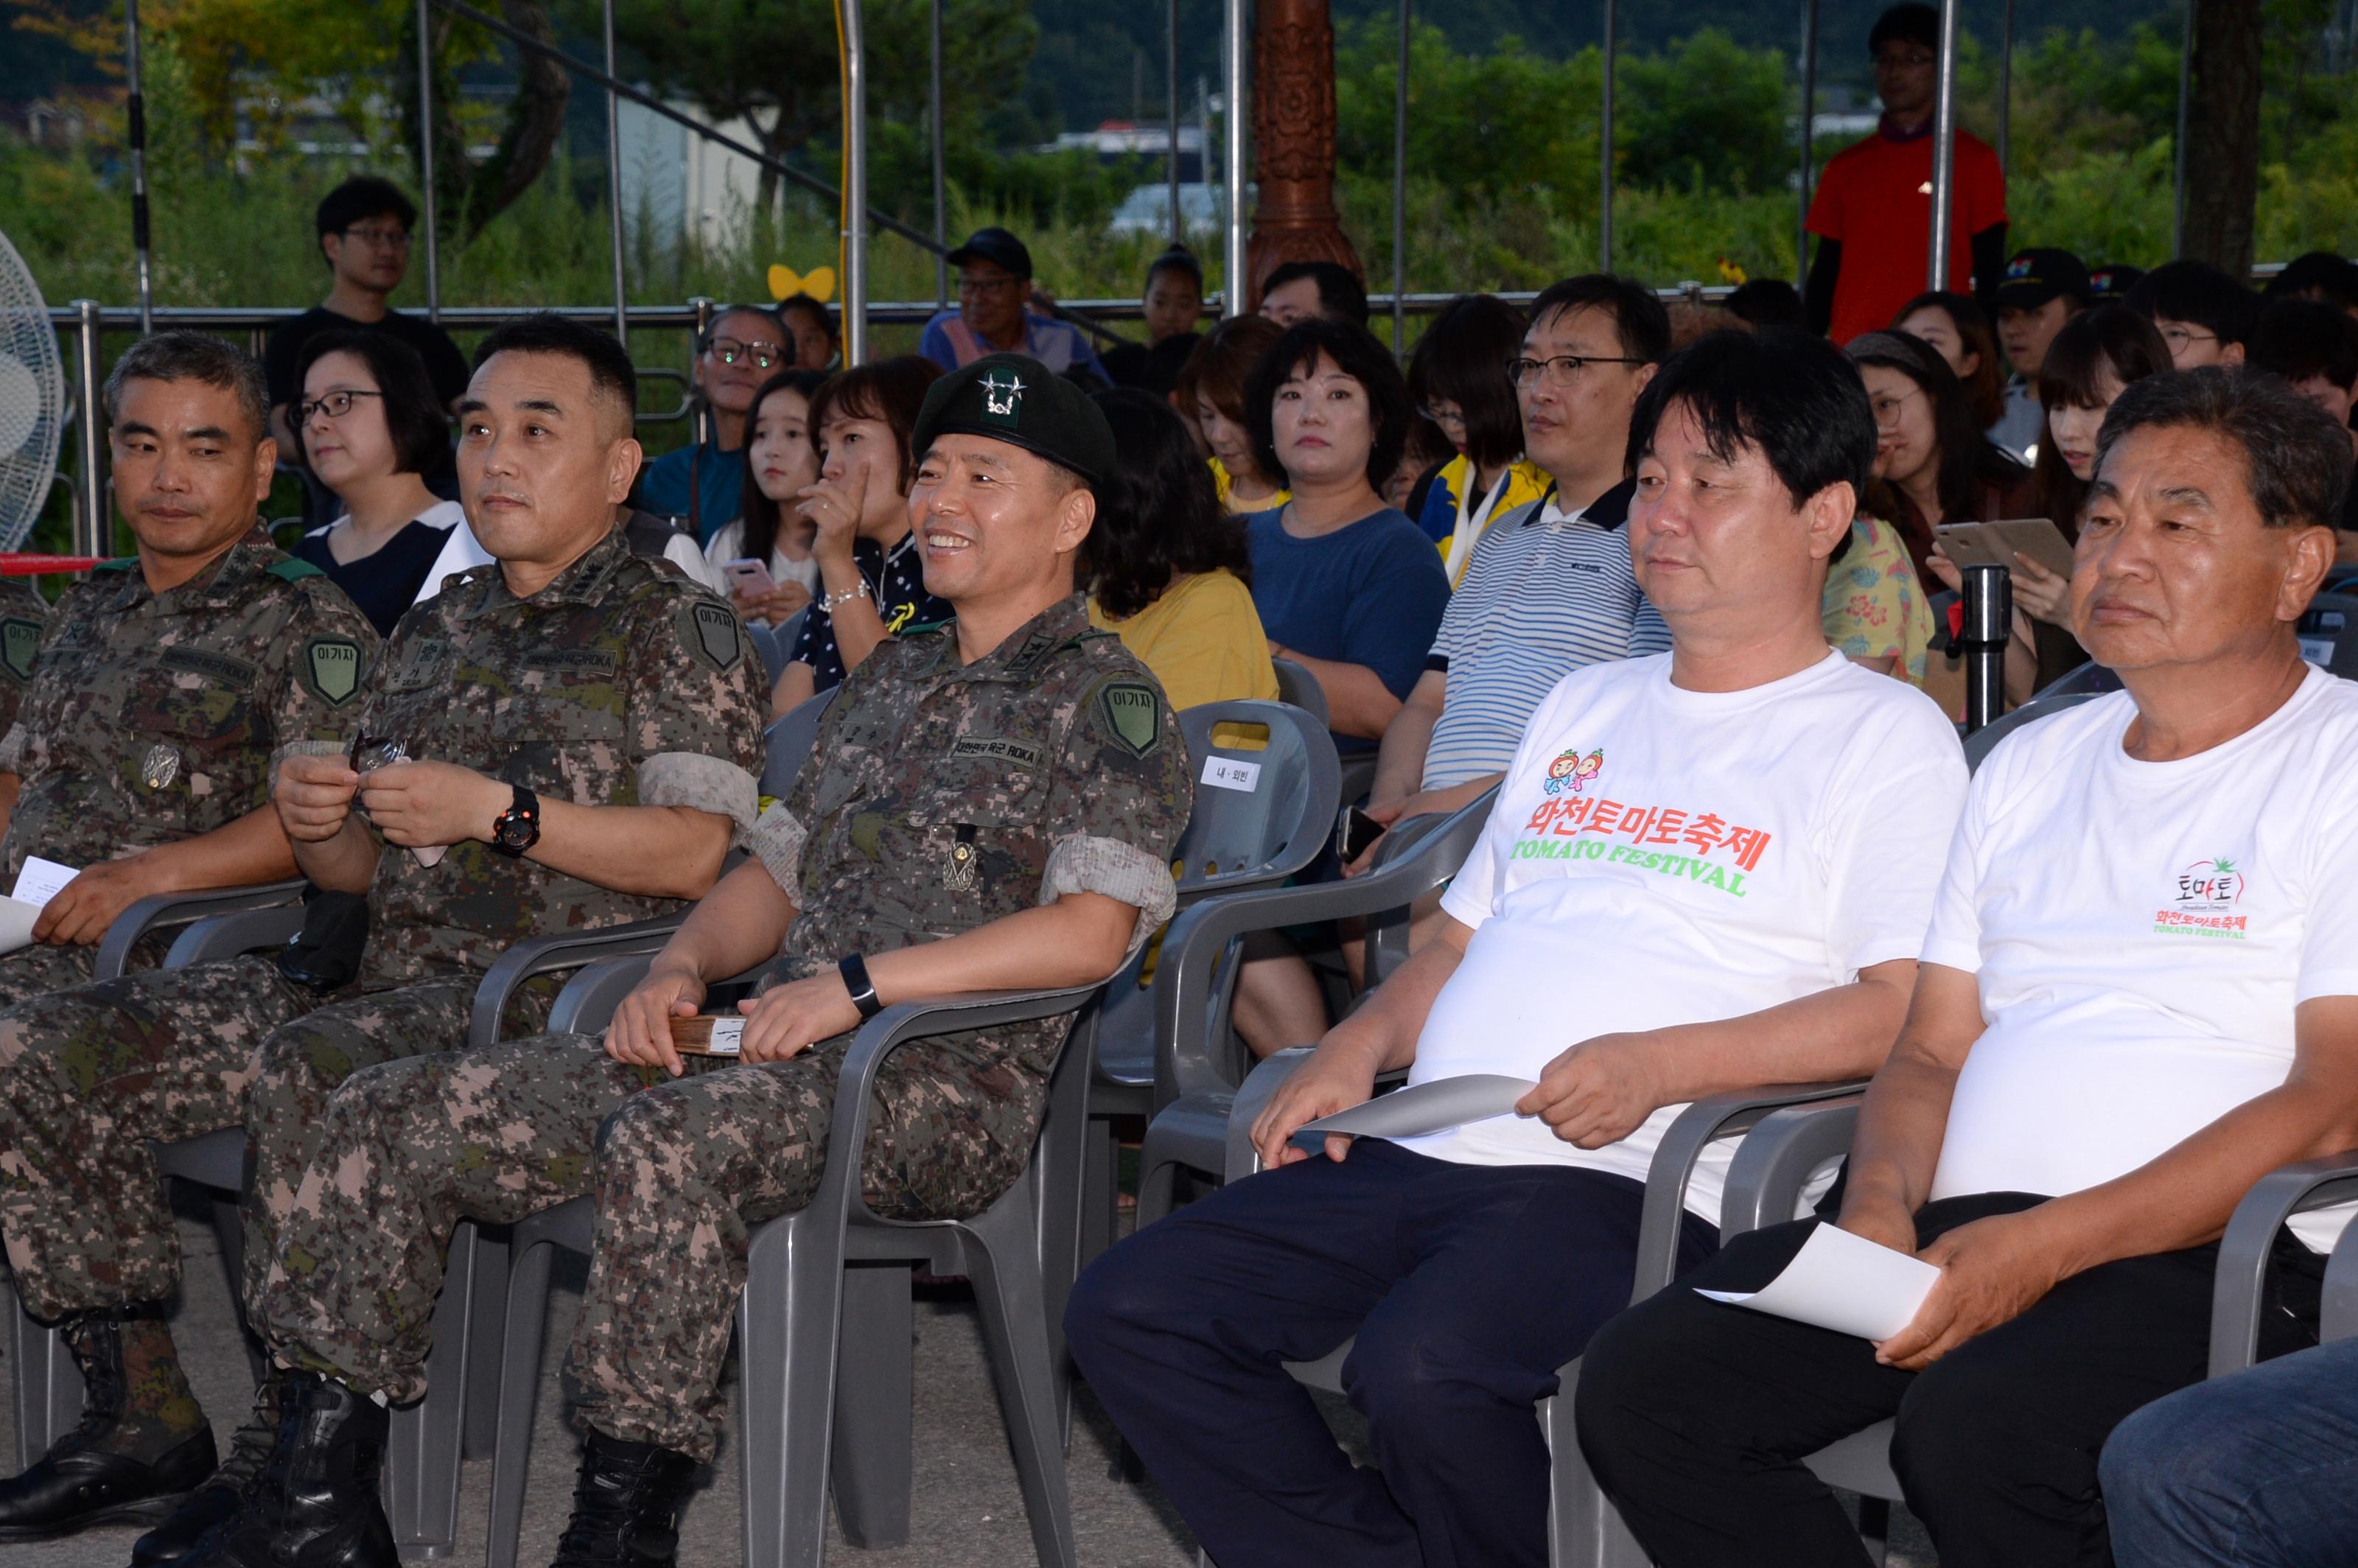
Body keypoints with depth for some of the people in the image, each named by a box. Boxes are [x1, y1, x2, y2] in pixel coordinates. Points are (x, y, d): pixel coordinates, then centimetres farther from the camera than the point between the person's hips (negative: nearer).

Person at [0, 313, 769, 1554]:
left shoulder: (674, 627, 2)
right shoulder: (433, 632, 23)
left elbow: (693, 849, -12)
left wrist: (497, 812, -16)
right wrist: (312, 818, 1)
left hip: (551, 987, -7)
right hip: (367, 972, 7)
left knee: (309, 1069, -38)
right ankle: (143, 1416, -2)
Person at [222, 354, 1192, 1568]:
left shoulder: (1105, 698, -1)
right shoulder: (887, 682, 24)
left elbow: (1091, 932, -15)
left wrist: (856, 985, -18)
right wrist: (683, 967, 4)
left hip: (950, 1082, -8)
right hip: (766, 1055, 8)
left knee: (664, 1140, -39)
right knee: (393, 1117, -5)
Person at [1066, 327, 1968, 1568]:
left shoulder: (1886, 735, 4)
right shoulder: (1585, 707, 26)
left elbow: (1912, 1004, -8)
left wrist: (1659, 1064, -18)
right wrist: (1364, 1042, 8)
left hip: (1629, 1181, -7)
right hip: (1421, 1151, 7)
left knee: (1421, 1368, -35)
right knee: (1129, 1313, -10)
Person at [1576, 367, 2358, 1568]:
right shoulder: (2031, 765, 23)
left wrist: (2051, 1245, -18)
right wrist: (1883, 1201, -2)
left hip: (2203, 1250, -6)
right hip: (1958, 1238, 7)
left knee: (1972, 1429, -37)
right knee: (1642, 1385, -16)